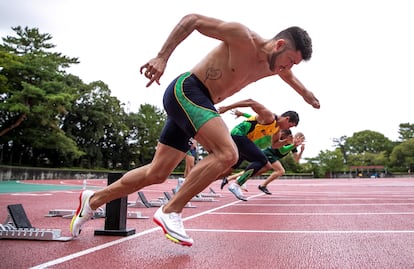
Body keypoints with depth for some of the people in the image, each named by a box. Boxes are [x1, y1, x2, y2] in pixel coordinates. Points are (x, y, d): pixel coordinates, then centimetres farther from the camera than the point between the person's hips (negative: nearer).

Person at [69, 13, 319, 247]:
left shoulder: (273, 66, 9)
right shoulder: (242, 37, -16)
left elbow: (289, 75, 35)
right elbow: (193, 19, -14)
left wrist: (305, 93, 47)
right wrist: (162, 57, -23)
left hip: (195, 103, 9)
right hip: (186, 90, -9)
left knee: (156, 174, 9)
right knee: (227, 153, -26)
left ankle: (93, 200, 24)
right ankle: (171, 211, -15)